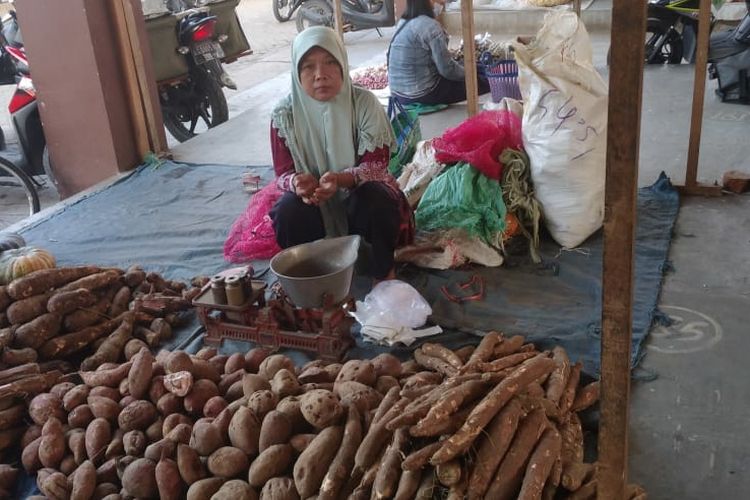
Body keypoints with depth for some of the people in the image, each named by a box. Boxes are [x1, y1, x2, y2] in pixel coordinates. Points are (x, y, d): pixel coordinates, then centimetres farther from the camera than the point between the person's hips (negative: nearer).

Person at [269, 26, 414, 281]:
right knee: (287, 212, -31)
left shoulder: (364, 103, -16)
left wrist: (340, 179, -40)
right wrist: (299, 183, -37)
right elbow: (283, 173, -10)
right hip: (314, 203, 1)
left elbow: (375, 165, -18)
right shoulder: (285, 114, -12)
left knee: (376, 199, -34)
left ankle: (384, 272, -9)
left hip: (359, 194, 0)